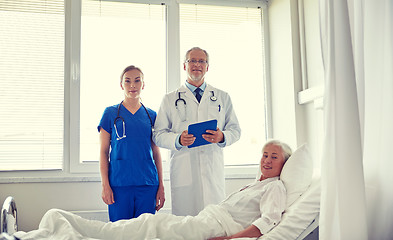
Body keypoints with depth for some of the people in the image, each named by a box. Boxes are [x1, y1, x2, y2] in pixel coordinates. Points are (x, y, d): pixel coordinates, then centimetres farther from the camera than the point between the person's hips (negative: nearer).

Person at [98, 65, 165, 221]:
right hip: (119, 184, -2)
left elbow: (156, 154, 11)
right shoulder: (110, 113, 4)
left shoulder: (151, 115, 10)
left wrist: (161, 187, 6)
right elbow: (103, 151, 3)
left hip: (147, 184, 2)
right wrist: (105, 185, -5)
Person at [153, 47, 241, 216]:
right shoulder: (170, 100, 13)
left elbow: (235, 129, 14)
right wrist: (178, 140, -12)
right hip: (183, 171, -1)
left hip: (214, 170, 1)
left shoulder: (222, 97, 17)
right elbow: (158, 135, 8)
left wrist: (222, 137, -8)